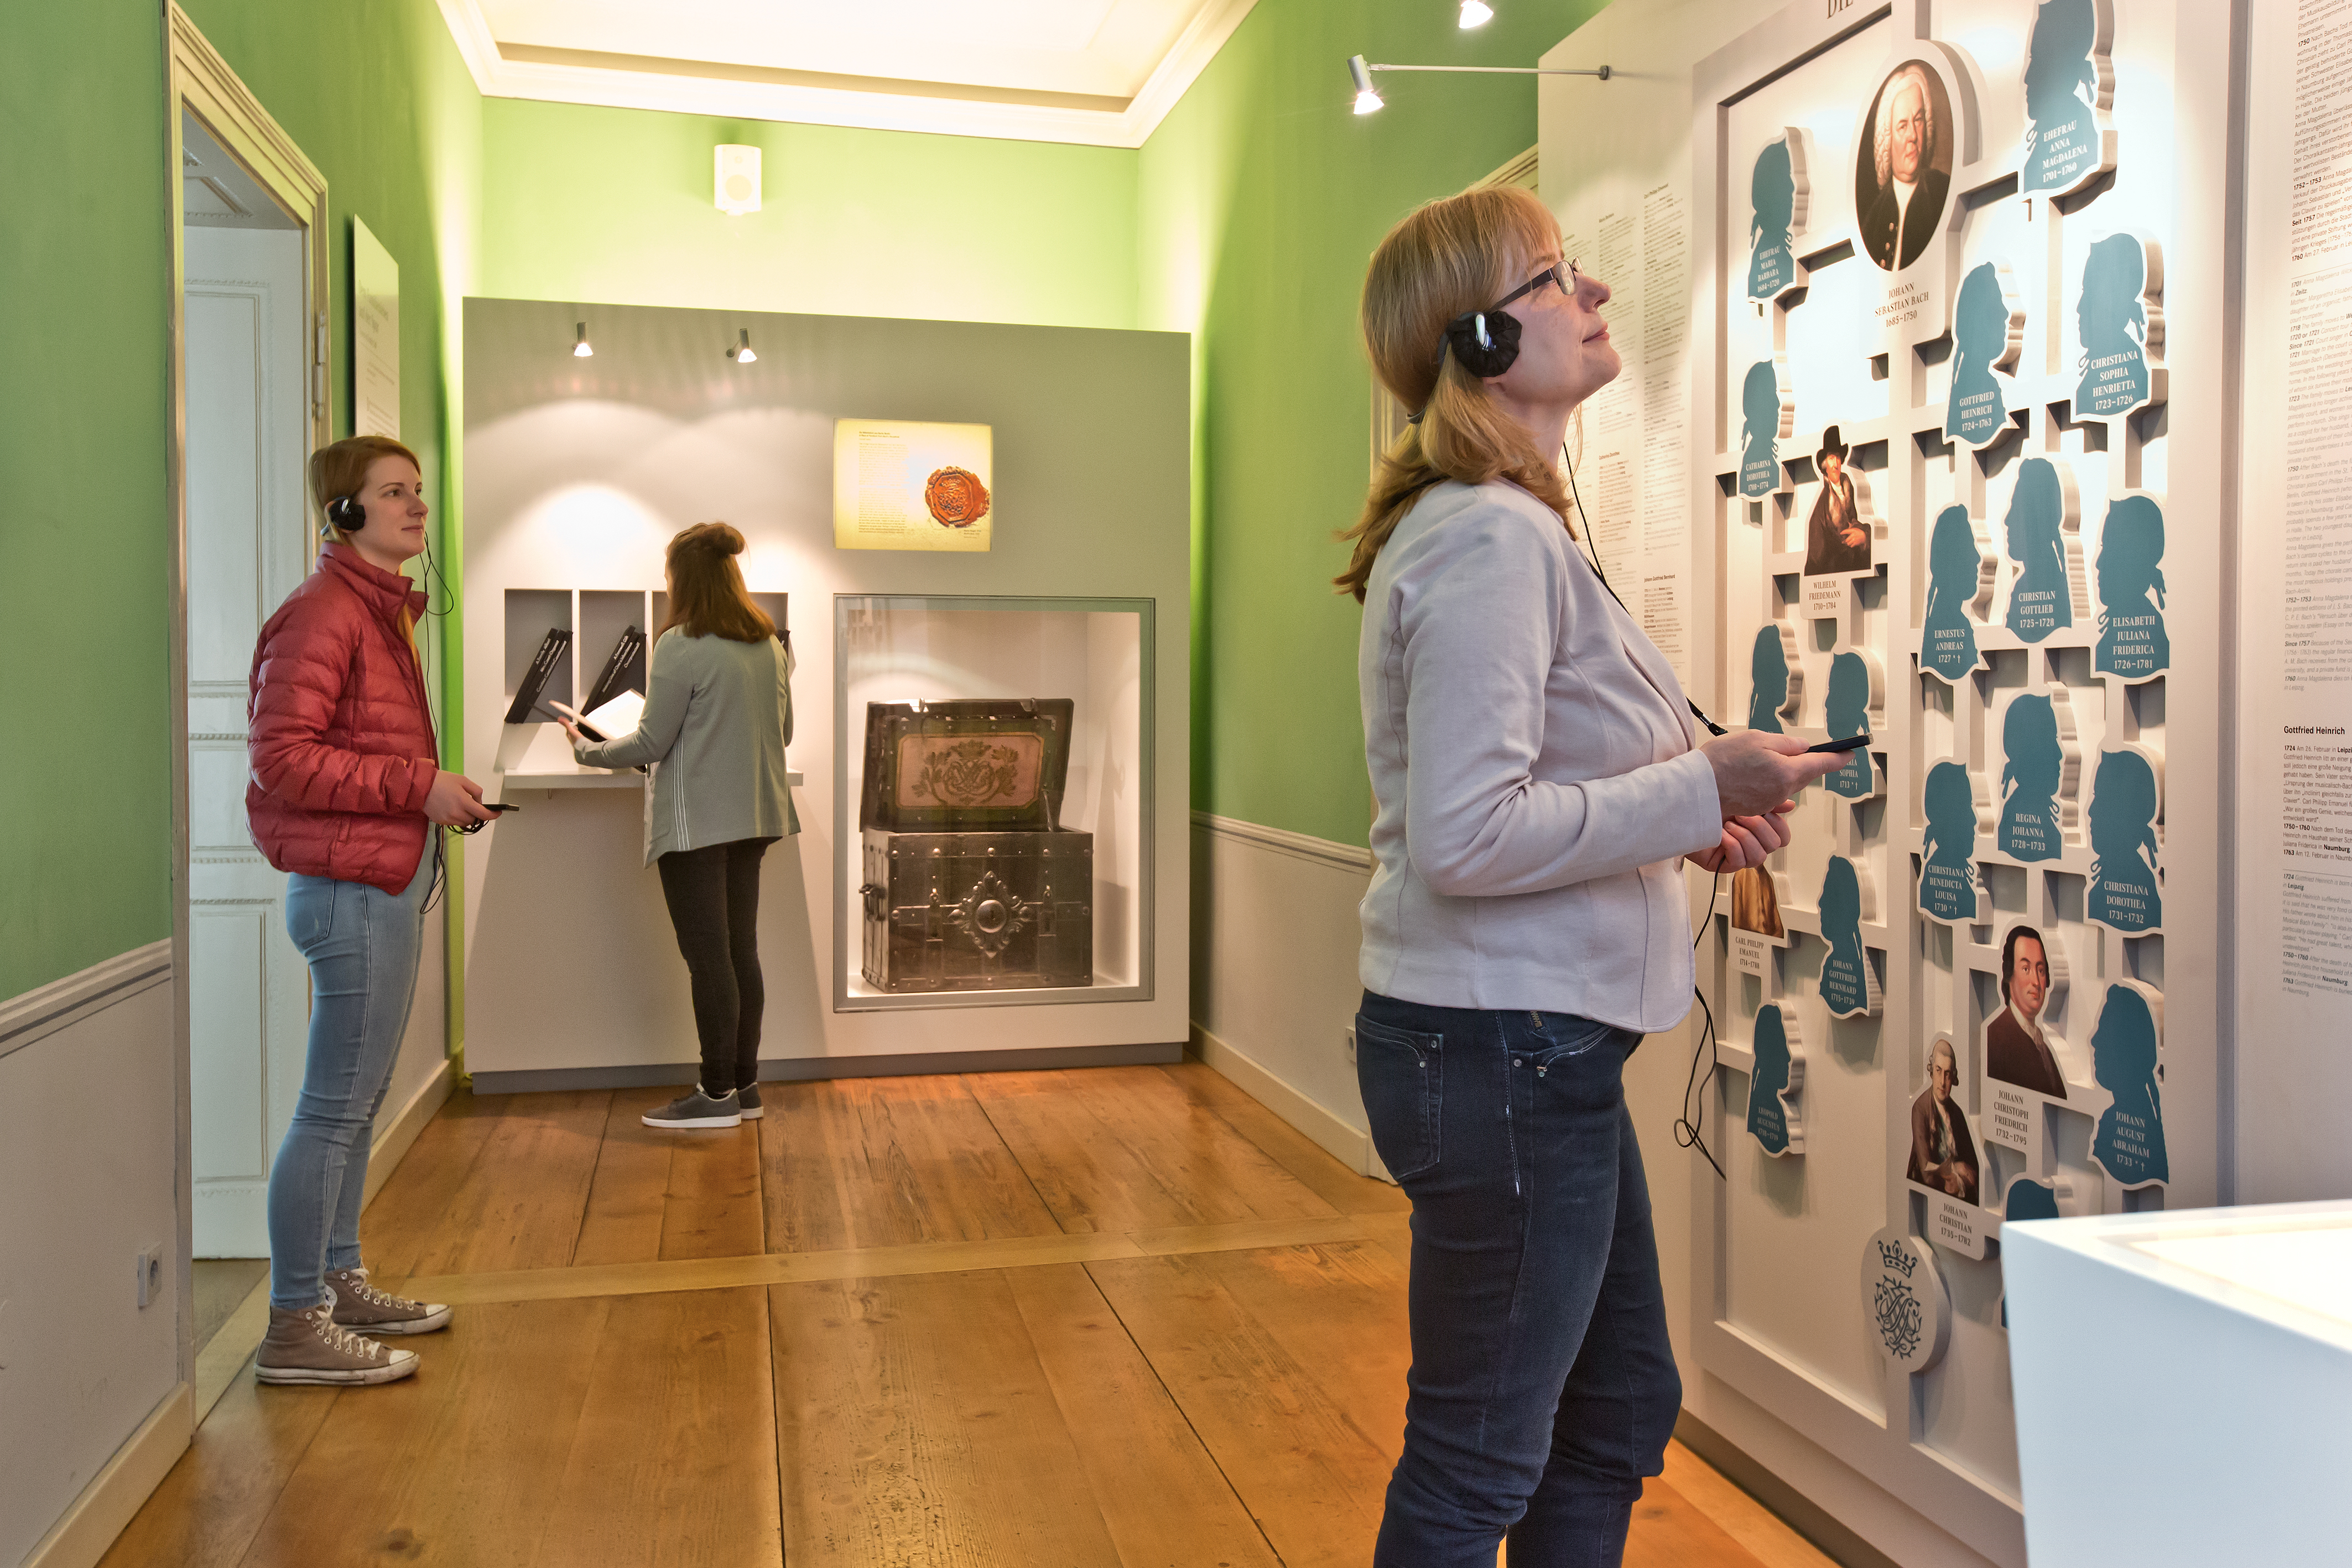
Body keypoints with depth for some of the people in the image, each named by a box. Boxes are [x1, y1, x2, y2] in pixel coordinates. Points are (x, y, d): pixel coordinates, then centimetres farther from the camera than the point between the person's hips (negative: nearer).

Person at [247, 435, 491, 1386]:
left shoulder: (380, 610, 18)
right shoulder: (322, 613, -14)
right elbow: (281, 757, -21)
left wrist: (438, 792, 10)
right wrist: (418, 786, -20)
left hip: (387, 885, 10)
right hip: (352, 889, -10)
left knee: (357, 1101, 17)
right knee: (335, 1107, -4)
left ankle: (339, 1284, 29)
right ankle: (294, 1327, 5)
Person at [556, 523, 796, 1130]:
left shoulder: (681, 646, -13)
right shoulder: (770, 645, 8)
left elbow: (651, 744, -10)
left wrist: (585, 749, 5)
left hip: (696, 822, -7)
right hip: (751, 817, 7)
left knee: (708, 958, -2)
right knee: (741, 952, 12)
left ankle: (717, 1094, 4)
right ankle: (744, 1084, 18)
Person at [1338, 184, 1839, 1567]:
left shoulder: (1512, 526, 14)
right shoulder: (1490, 540, -19)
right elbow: (1464, 838, -27)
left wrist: (1689, 826, 6)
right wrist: (1702, 788, -18)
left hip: (1542, 1043, 10)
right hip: (1501, 1045, -10)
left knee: (1622, 1411, 23)